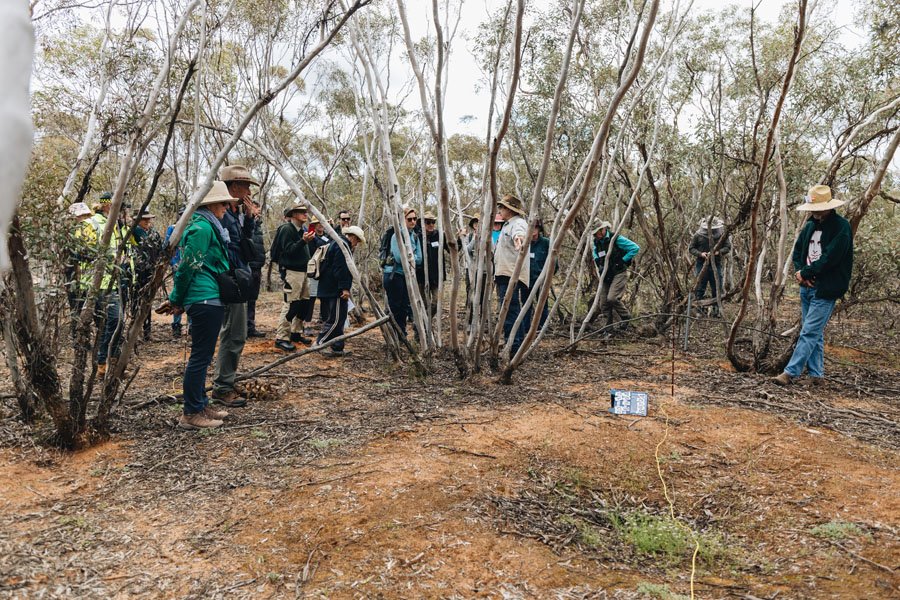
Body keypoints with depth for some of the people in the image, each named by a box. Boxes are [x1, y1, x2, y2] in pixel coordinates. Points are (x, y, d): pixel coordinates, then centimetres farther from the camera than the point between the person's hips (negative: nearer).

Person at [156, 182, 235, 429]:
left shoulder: (208, 226, 19)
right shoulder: (202, 227, -13)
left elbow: (188, 267, 21)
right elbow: (187, 266, -15)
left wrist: (178, 300, 21)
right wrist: (176, 300, -7)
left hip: (209, 300, 10)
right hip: (206, 299, -10)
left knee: (202, 355, 15)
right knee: (201, 356, -5)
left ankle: (201, 405, 25)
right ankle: (191, 414, 2)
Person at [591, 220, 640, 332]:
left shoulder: (616, 239, -13)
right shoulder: (596, 243, 8)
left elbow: (635, 248, -13)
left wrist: (623, 261, -12)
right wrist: (599, 266, 10)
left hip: (619, 274, -7)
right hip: (605, 276, 7)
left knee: (612, 298, -22)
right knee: (603, 302, 1)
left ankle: (626, 317, 1)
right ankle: (609, 323, 16)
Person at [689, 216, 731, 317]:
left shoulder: (722, 235, 0)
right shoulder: (698, 235, -3)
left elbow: (728, 247, 3)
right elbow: (691, 249, 2)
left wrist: (719, 252, -17)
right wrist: (700, 254, -16)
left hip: (716, 266, 2)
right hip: (701, 265, -1)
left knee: (717, 289, 6)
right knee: (699, 289, 1)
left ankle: (716, 311, 18)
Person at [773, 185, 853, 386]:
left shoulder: (841, 227, -11)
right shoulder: (811, 225, 11)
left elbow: (829, 259, -19)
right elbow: (797, 251, 14)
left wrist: (805, 273, -10)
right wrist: (800, 272, -4)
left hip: (825, 290, -8)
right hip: (807, 287, 8)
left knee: (809, 332, -9)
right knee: (815, 333, 12)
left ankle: (791, 373, -11)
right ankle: (816, 374, 19)